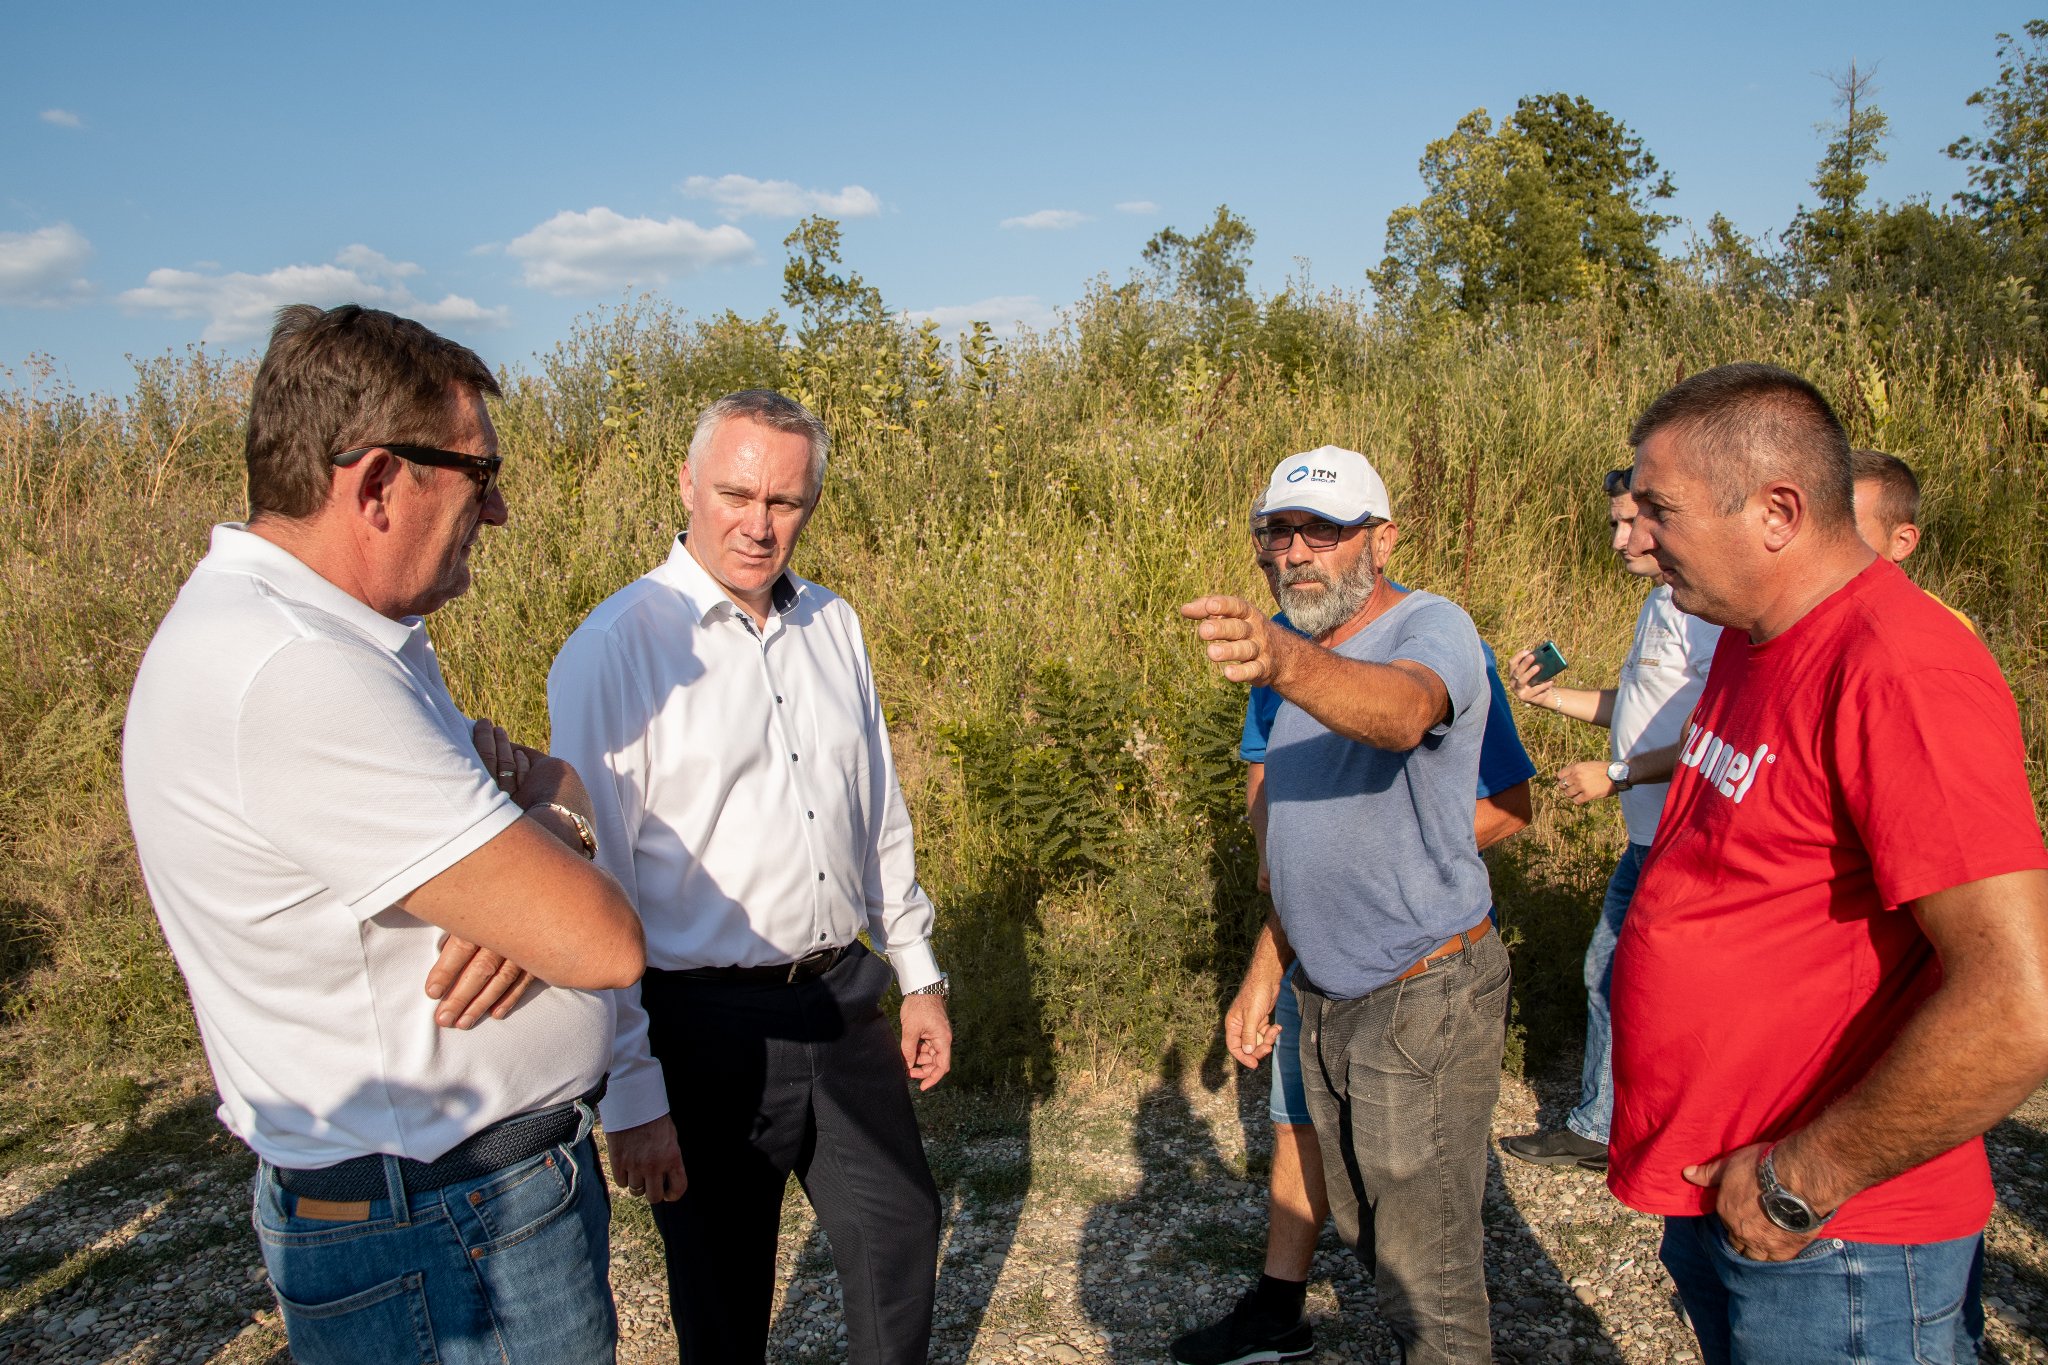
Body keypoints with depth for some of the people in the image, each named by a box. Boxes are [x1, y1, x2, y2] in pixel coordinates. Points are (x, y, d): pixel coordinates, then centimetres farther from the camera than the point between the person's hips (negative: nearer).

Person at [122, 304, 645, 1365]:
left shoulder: (337, 630, 5)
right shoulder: (288, 674, -29)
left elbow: (565, 791, 9)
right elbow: (601, 943, -29)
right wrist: (538, 823, -8)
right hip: (448, 1252, -9)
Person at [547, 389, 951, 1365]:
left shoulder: (833, 625, 4)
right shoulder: (614, 650, -14)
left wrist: (918, 972, 15)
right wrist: (630, 1093, -13)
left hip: (844, 1001, 5)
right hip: (706, 1024, -5)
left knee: (902, 1236, 18)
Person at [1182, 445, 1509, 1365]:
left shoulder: (1432, 629, -17)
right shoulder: (1311, 662, 9)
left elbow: (1400, 709, -44)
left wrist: (1284, 662, -63)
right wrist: (1264, 972, 12)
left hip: (1423, 999, -8)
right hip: (1328, 997, 9)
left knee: (1424, 1265, 4)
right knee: (1364, 1229, 24)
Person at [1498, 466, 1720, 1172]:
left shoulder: (1707, 610, -19)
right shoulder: (1661, 604, 13)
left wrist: (1616, 777, -19)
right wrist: (1550, 696, 8)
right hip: (1649, 839, 10)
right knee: (1609, 973, 17)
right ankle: (1598, 1129, 32)